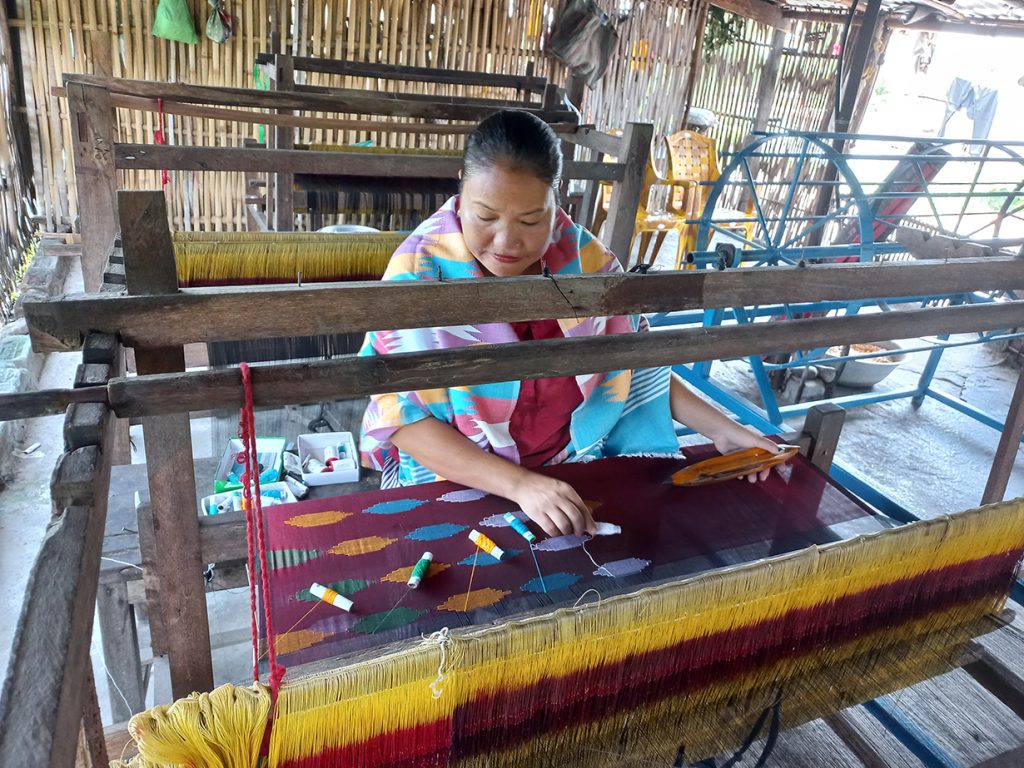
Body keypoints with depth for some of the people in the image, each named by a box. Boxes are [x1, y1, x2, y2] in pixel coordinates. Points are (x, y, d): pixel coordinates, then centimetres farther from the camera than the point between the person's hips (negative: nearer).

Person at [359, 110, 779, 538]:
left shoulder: (582, 256, -4)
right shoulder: (420, 271, -15)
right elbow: (403, 415, -18)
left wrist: (720, 429, -3)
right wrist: (519, 485, -29)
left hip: (575, 461, 4)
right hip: (455, 478, -4)